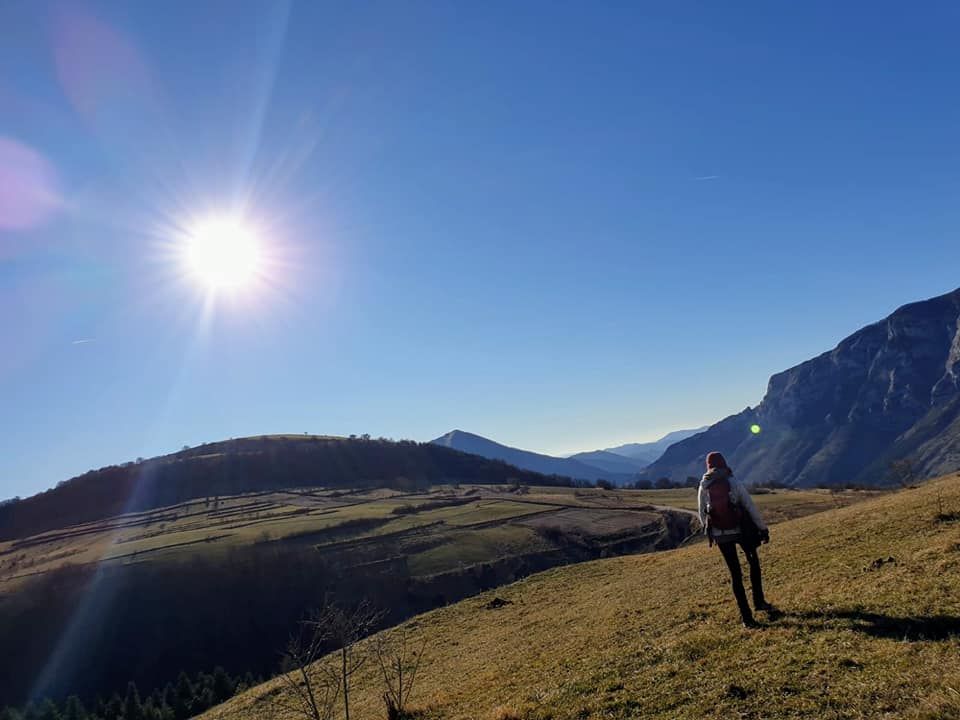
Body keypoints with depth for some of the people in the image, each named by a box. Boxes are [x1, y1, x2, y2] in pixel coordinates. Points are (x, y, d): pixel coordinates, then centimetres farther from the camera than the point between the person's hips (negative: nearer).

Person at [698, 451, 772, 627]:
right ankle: (759, 601, 34)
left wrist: (708, 532, 21)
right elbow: (751, 508, -10)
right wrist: (763, 529, -1)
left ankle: (746, 617, 10)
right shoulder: (734, 483, -9)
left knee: (735, 574, 9)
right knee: (754, 563, 25)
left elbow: (702, 514, 5)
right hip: (741, 531, -2)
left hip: (720, 535, 2)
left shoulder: (704, 488, -2)